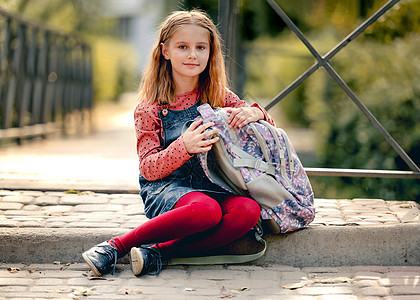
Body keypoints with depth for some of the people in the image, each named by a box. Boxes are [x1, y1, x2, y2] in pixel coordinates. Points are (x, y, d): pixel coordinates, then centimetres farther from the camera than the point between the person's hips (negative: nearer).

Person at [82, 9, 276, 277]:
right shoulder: (150, 108, 1)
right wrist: (183, 147, -24)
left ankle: (158, 252, -28)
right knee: (206, 209, -38)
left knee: (249, 210, -30)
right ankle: (115, 246, -25)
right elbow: (148, 169, -5)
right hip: (165, 187, -4)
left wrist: (255, 113, -11)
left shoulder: (218, 96, 11)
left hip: (212, 188, 4)